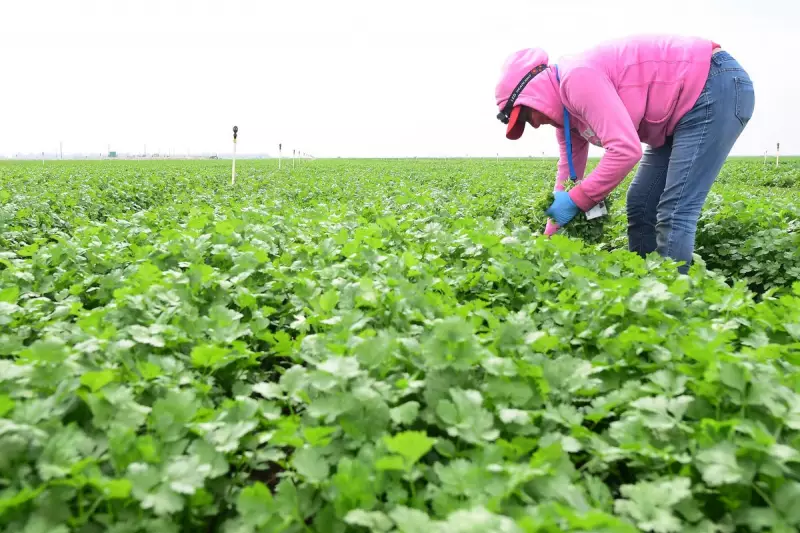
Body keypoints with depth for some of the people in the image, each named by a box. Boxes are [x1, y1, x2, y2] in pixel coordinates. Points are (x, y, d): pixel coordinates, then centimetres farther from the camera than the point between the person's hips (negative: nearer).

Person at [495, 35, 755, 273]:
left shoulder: (578, 78, -22)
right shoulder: (565, 107, 8)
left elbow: (626, 150, -31)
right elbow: (569, 173, 14)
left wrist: (576, 201, -19)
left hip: (718, 87, -10)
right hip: (685, 109, 10)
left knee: (673, 212, -15)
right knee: (640, 205, 9)